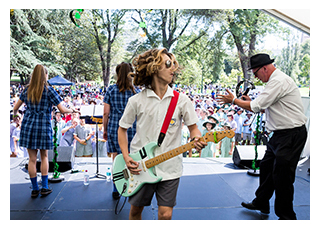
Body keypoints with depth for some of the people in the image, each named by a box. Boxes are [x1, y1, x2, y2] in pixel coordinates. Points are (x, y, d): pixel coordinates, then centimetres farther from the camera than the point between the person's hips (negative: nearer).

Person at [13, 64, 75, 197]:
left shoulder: (27, 90, 6)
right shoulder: (49, 90, -5)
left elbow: (15, 108, 15)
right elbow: (62, 110, -8)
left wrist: (14, 113, 37)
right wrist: (71, 110, 13)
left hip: (28, 126, 3)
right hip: (43, 126, -3)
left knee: (32, 159, 7)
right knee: (44, 157, 13)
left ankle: (35, 189, 15)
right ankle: (44, 187, 14)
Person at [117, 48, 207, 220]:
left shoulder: (181, 100, -2)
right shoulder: (136, 101, -4)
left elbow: (193, 127, 4)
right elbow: (122, 129, 5)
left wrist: (197, 139, -20)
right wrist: (126, 157, -6)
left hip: (169, 167, 0)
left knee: (165, 214, 1)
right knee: (135, 209, 15)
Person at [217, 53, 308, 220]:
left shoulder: (279, 81, -19)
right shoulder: (275, 80, 15)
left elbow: (256, 107, -20)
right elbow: (264, 106, 20)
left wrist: (233, 100, -7)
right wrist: (250, 101, 8)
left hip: (292, 135, -11)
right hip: (280, 134, 11)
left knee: (282, 175, -3)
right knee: (266, 167, 17)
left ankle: (286, 216, 14)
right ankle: (261, 203, 34)